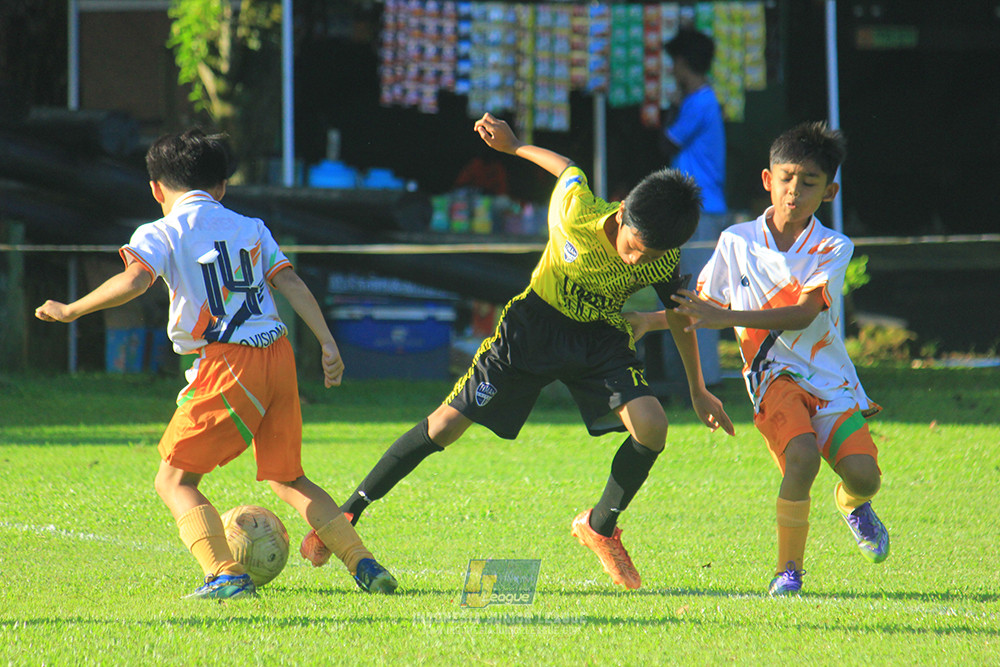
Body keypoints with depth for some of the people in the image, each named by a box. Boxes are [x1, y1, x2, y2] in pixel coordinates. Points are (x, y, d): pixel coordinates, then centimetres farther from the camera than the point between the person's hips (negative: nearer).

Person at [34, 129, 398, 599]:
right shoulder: (252, 229, 18)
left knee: (175, 478, 4)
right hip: (277, 355, 6)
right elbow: (291, 283, 9)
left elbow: (134, 281, -14)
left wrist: (71, 310, -4)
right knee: (287, 479, 20)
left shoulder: (162, 233, 2)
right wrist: (327, 343, 7)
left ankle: (225, 574, -15)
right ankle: (363, 564, 8)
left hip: (226, 364, -6)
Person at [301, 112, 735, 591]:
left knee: (651, 426, -21)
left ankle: (600, 528, 5)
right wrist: (514, 147, 13)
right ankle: (348, 514, 5)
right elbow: (570, 171, -6)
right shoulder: (574, 213, -30)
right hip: (536, 323, -2)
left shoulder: (663, 260, -20)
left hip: (601, 338, 2)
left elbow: (679, 315, 0)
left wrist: (698, 391, 9)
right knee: (446, 425, -8)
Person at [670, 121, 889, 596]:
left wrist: (728, 317, -29)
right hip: (773, 374, -1)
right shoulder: (736, 242, 1)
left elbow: (803, 314, -20)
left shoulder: (833, 249, -6)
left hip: (830, 378, 1)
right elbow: (703, 309, 11)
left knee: (863, 474, -16)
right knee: (801, 455, -29)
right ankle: (788, 571, -14)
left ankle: (851, 503, 25)